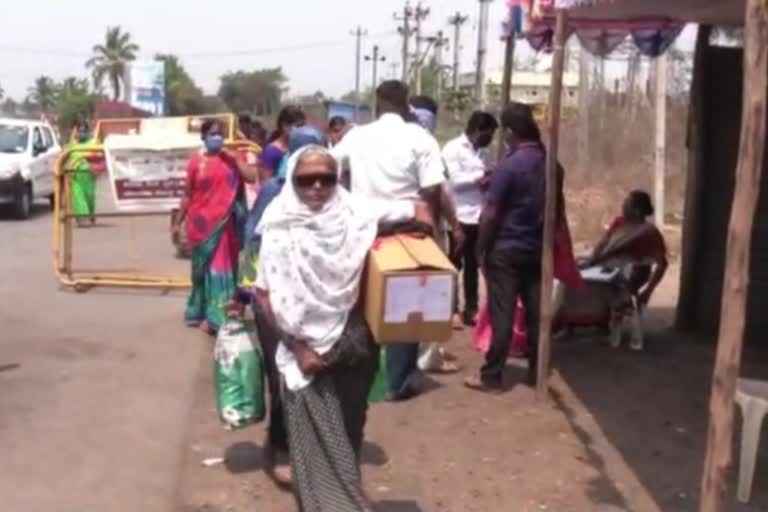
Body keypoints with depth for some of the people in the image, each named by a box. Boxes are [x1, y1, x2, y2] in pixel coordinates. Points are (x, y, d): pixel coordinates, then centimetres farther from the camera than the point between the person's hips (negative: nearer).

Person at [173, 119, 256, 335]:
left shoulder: (230, 160, 4)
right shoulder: (196, 161, -1)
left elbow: (251, 177, -8)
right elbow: (188, 195, 2)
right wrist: (178, 222, 3)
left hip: (223, 223, 1)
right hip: (201, 222, -1)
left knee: (221, 267, 4)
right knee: (204, 268, 9)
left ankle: (215, 315, 13)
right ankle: (201, 313, 22)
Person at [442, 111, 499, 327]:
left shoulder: (483, 152, 13)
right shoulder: (453, 148, -7)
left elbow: (483, 182, 16)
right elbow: (455, 181, -15)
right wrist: (482, 175, -12)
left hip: (479, 216, 6)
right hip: (459, 217, -6)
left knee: (473, 265, 12)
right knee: (454, 265, 4)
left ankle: (470, 308, 20)